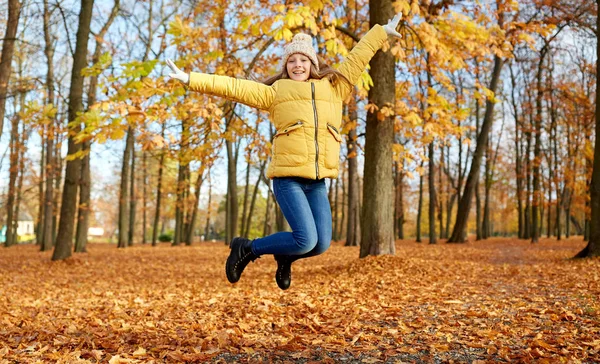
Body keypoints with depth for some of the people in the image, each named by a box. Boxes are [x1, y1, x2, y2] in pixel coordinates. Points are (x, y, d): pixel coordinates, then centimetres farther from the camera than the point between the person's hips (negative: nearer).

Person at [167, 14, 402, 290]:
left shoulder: (334, 89, 16)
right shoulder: (275, 92, 7)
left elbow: (356, 61, 24)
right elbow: (233, 87, 3)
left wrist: (382, 32, 31)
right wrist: (189, 79, -1)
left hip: (317, 182, 4)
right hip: (288, 178, -4)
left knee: (321, 244, -2)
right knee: (306, 241, -15)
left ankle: (285, 257, 33)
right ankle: (246, 249, 9)